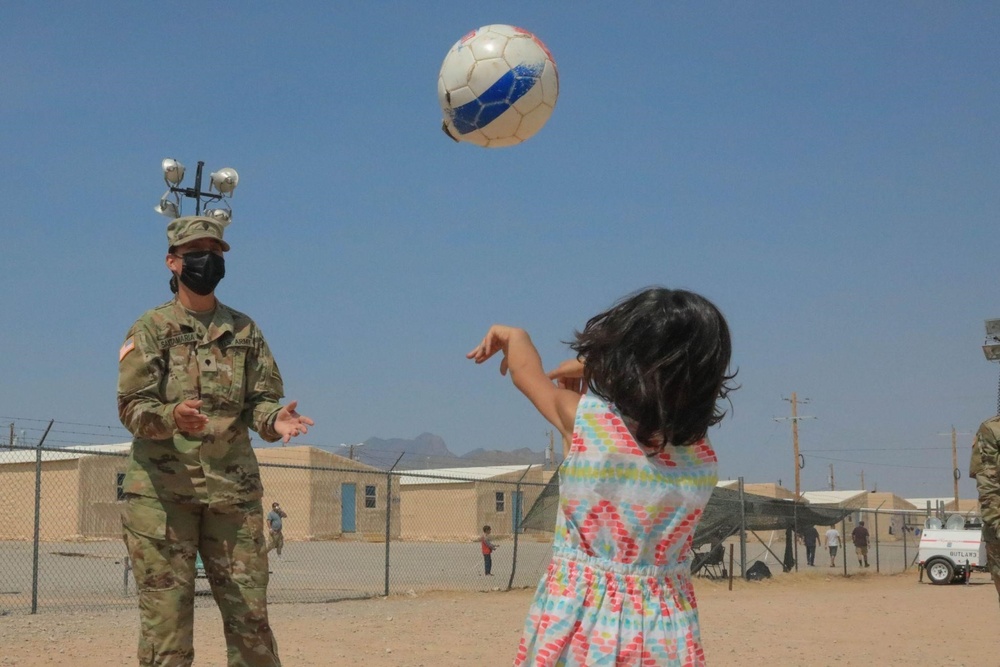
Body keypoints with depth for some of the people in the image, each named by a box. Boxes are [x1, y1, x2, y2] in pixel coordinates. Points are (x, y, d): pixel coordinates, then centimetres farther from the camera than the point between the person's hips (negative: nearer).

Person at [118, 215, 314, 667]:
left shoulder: (244, 331, 13)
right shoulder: (151, 329, 3)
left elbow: (260, 399, 10)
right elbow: (132, 407, -6)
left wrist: (273, 420, -13)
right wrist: (172, 417, -28)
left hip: (233, 489, 3)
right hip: (162, 489, -3)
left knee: (249, 611, 4)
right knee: (165, 613, -2)